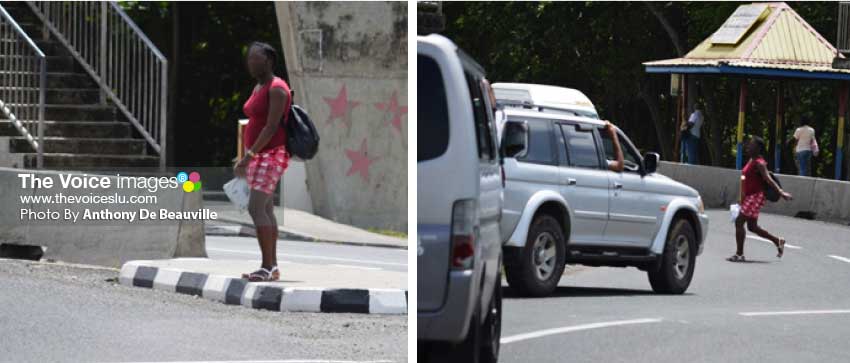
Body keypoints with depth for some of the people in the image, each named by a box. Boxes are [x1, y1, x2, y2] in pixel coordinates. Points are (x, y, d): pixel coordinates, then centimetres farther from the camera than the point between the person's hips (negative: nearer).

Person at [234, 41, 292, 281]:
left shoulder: (276, 89, -16)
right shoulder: (259, 88, 14)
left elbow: (272, 126, -23)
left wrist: (249, 155, -25)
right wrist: (247, 159, 16)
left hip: (271, 156, -10)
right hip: (259, 156, 10)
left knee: (256, 208, -18)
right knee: (266, 210, 8)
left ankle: (267, 266, -19)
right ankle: (272, 267, 10)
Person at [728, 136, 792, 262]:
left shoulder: (759, 163, -15)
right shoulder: (751, 161, 14)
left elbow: (768, 179, -25)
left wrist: (780, 192, -34)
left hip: (755, 197, -10)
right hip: (748, 197, 10)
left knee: (739, 222, -11)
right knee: (752, 227, 14)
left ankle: (739, 254, -6)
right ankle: (778, 241, 25)